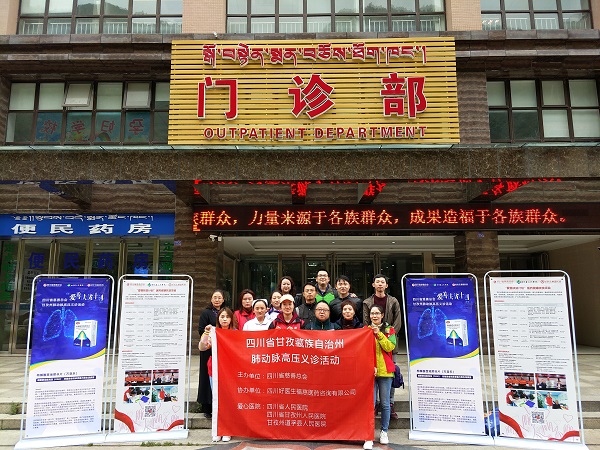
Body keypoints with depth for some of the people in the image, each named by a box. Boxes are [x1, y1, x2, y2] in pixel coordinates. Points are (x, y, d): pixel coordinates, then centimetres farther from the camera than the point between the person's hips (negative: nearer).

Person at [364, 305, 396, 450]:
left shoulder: (389, 330, 6)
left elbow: (390, 347, -9)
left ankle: (384, 432, 24)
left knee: (385, 403, 8)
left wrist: (379, 334, -16)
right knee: (370, 403, -6)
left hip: (385, 371, 0)